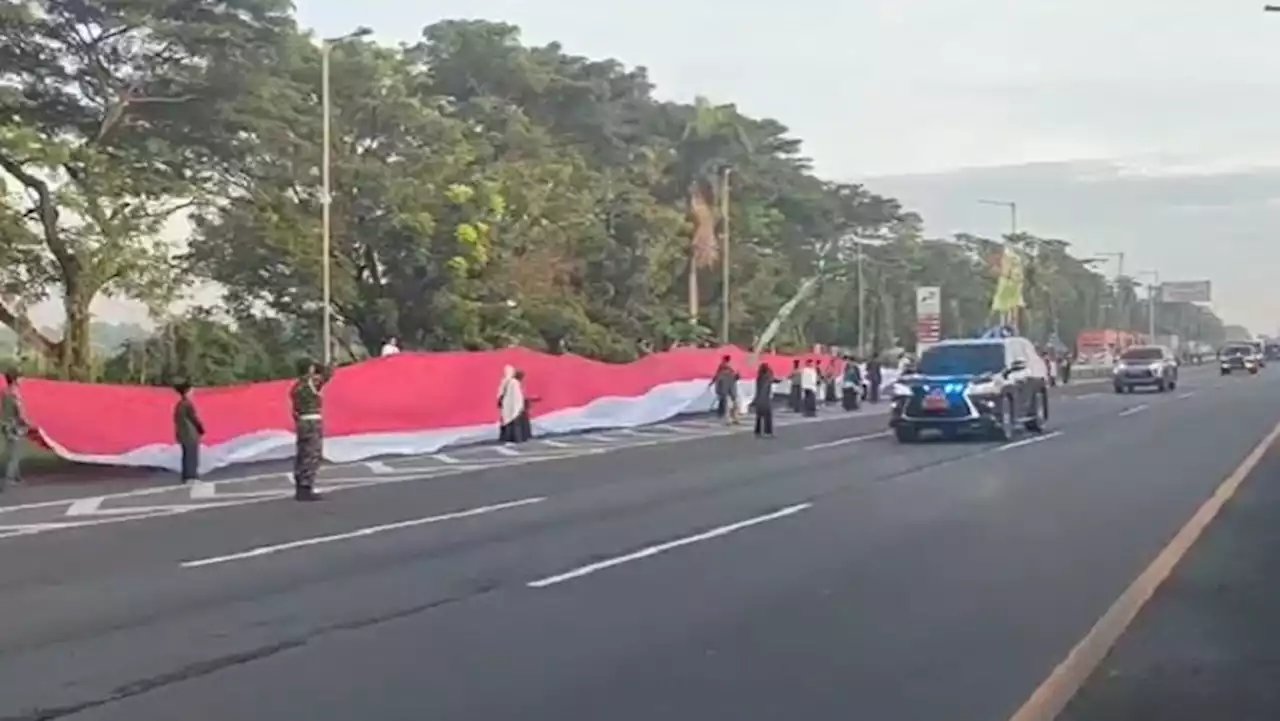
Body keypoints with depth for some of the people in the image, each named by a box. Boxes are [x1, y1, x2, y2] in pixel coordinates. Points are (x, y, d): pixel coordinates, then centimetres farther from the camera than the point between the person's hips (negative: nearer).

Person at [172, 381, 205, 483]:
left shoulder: (178, 405, 8)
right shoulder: (189, 404, -16)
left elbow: (176, 420, 11)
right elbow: (195, 419, -13)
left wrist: (178, 434, 17)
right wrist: (202, 430, 1)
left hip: (182, 434, 8)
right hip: (191, 434, -8)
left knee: (186, 456, 13)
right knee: (192, 456, -2)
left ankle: (186, 477, 15)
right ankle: (191, 477, -2)